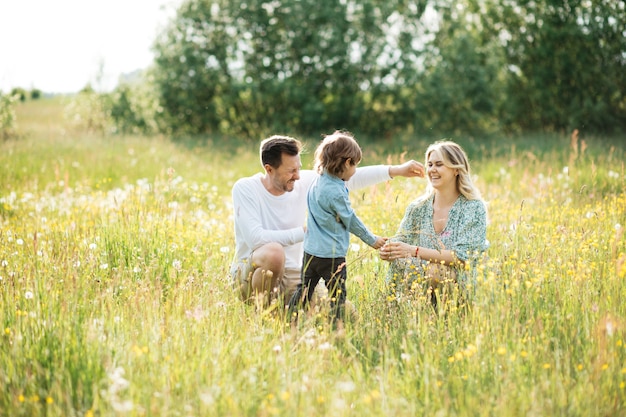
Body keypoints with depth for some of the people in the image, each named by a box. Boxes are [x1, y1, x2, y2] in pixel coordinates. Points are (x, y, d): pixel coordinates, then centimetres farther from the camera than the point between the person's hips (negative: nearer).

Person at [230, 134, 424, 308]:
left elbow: (350, 177, 0)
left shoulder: (304, 182, -2)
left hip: (293, 275, 5)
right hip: (250, 272, -5)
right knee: (274, 252, -39)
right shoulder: (245, 189, -14)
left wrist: (396, 170, -7)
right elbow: (255, 238, -25)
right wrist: (305, 231, -22)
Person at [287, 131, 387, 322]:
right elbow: (351, 221, -8)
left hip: (311, 250, 8)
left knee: (303, 291, 13)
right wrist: (372, 240, 5)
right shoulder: (336, 192, -19)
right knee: (337, 297, 2)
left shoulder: (318, 182, 6)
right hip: (332, 255, -8)